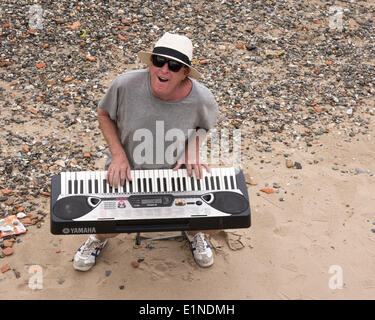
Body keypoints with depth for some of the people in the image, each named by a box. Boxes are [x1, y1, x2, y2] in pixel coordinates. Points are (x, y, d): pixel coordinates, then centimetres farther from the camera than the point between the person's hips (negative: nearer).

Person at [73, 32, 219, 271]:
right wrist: (118, 154, -13)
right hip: (127, 170, 0)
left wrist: (193, 150, -12)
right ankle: (99, 238, 28)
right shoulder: (126, 85, -22)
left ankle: (193, 232, 31)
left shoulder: (201, 98, -20)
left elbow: (207, 125, 5)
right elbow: (104, 113, -2)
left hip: (176, 170, 1)